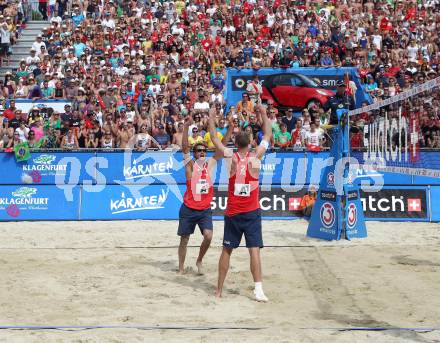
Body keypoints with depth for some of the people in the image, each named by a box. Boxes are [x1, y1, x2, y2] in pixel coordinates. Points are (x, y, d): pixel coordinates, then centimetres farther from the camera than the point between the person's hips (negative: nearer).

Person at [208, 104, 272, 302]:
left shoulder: (232, 158, -6)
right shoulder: (256, 157, -6)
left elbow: (214, 138, 5)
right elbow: (268, 135, 7)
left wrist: (211, 119, 16)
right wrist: (263, 113, 16)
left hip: (233, 212, 1)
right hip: (252, 212, -1)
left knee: (226, 250, 10)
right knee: (254, 250, -5)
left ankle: (219, 290, 16)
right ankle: (258, 289, -15)